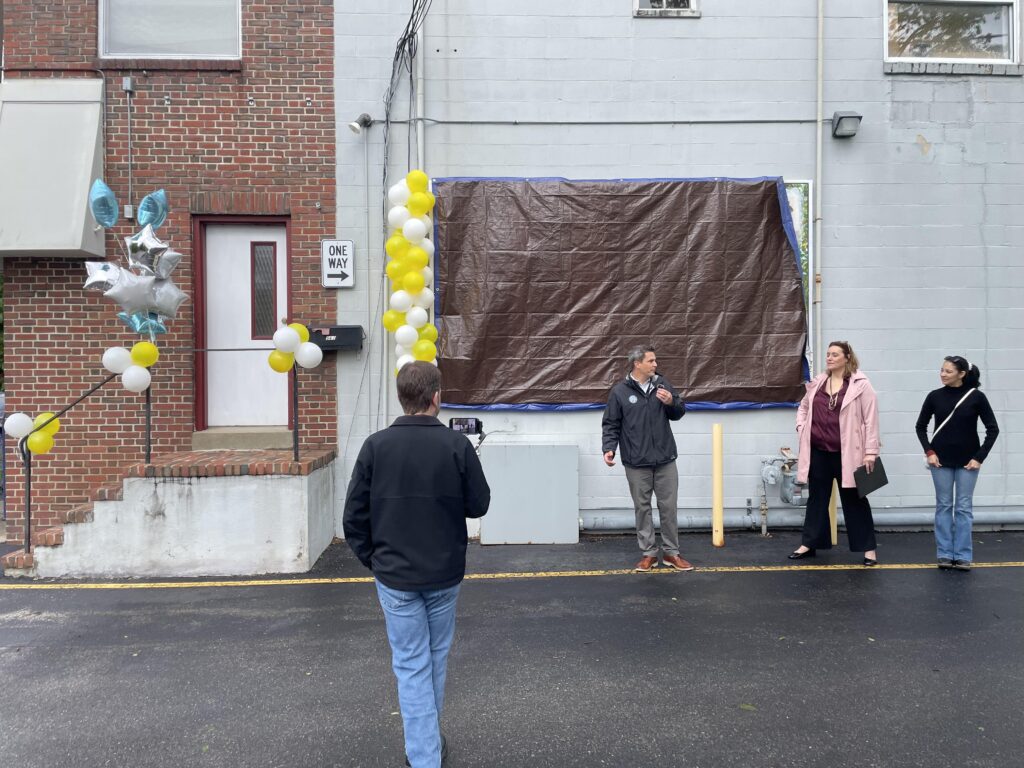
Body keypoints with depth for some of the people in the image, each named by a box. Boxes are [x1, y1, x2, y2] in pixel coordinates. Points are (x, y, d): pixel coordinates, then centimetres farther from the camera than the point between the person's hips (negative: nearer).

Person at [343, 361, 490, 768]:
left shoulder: (376, 446, -10)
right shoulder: (457, 445, -13)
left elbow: (354, 516, -5)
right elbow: (478, 505, -4)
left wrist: (372, 559, 9)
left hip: (394, 575, -1)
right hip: (445, 573, 1)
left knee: (411, 664, 8)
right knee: (436, 657, 20)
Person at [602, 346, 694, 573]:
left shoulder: (662, 384, 5)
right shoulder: (620, 391, -4)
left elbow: (679, 413, 11)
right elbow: (611, 425, -1)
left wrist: (671, 402, -10)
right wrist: (609, 448, -15)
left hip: (665, 460, 3)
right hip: (637, 463, -2)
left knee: (668, 507, 8)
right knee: (642, 508, 7)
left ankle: (671, 553, 21)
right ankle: (649, 553, 19)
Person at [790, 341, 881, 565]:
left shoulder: (860, 385, -8)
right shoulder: (817, 383, 8)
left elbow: (870, 420, -10)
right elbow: (803, 407, 24)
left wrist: (870, 452, -13)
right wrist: (801, 428, 7)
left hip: (846, 453, -5)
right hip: (818, 451, 5)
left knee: (854, 499, 5)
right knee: (817, 497, 13)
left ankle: (868, 548, 16)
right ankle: (808, 543, 23)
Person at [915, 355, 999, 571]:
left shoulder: (976, 397, -6)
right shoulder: (935, 396, -2)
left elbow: (993, 429, -2)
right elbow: (921, 426, 8)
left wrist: (980, 457, -7)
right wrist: (928, 451, -2)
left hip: (967, 461, -1)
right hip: (941, 460, 1)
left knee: (964, 507, 3)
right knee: (943, 506, 6)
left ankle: (963, 555, 9)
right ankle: (945, 554, 12)